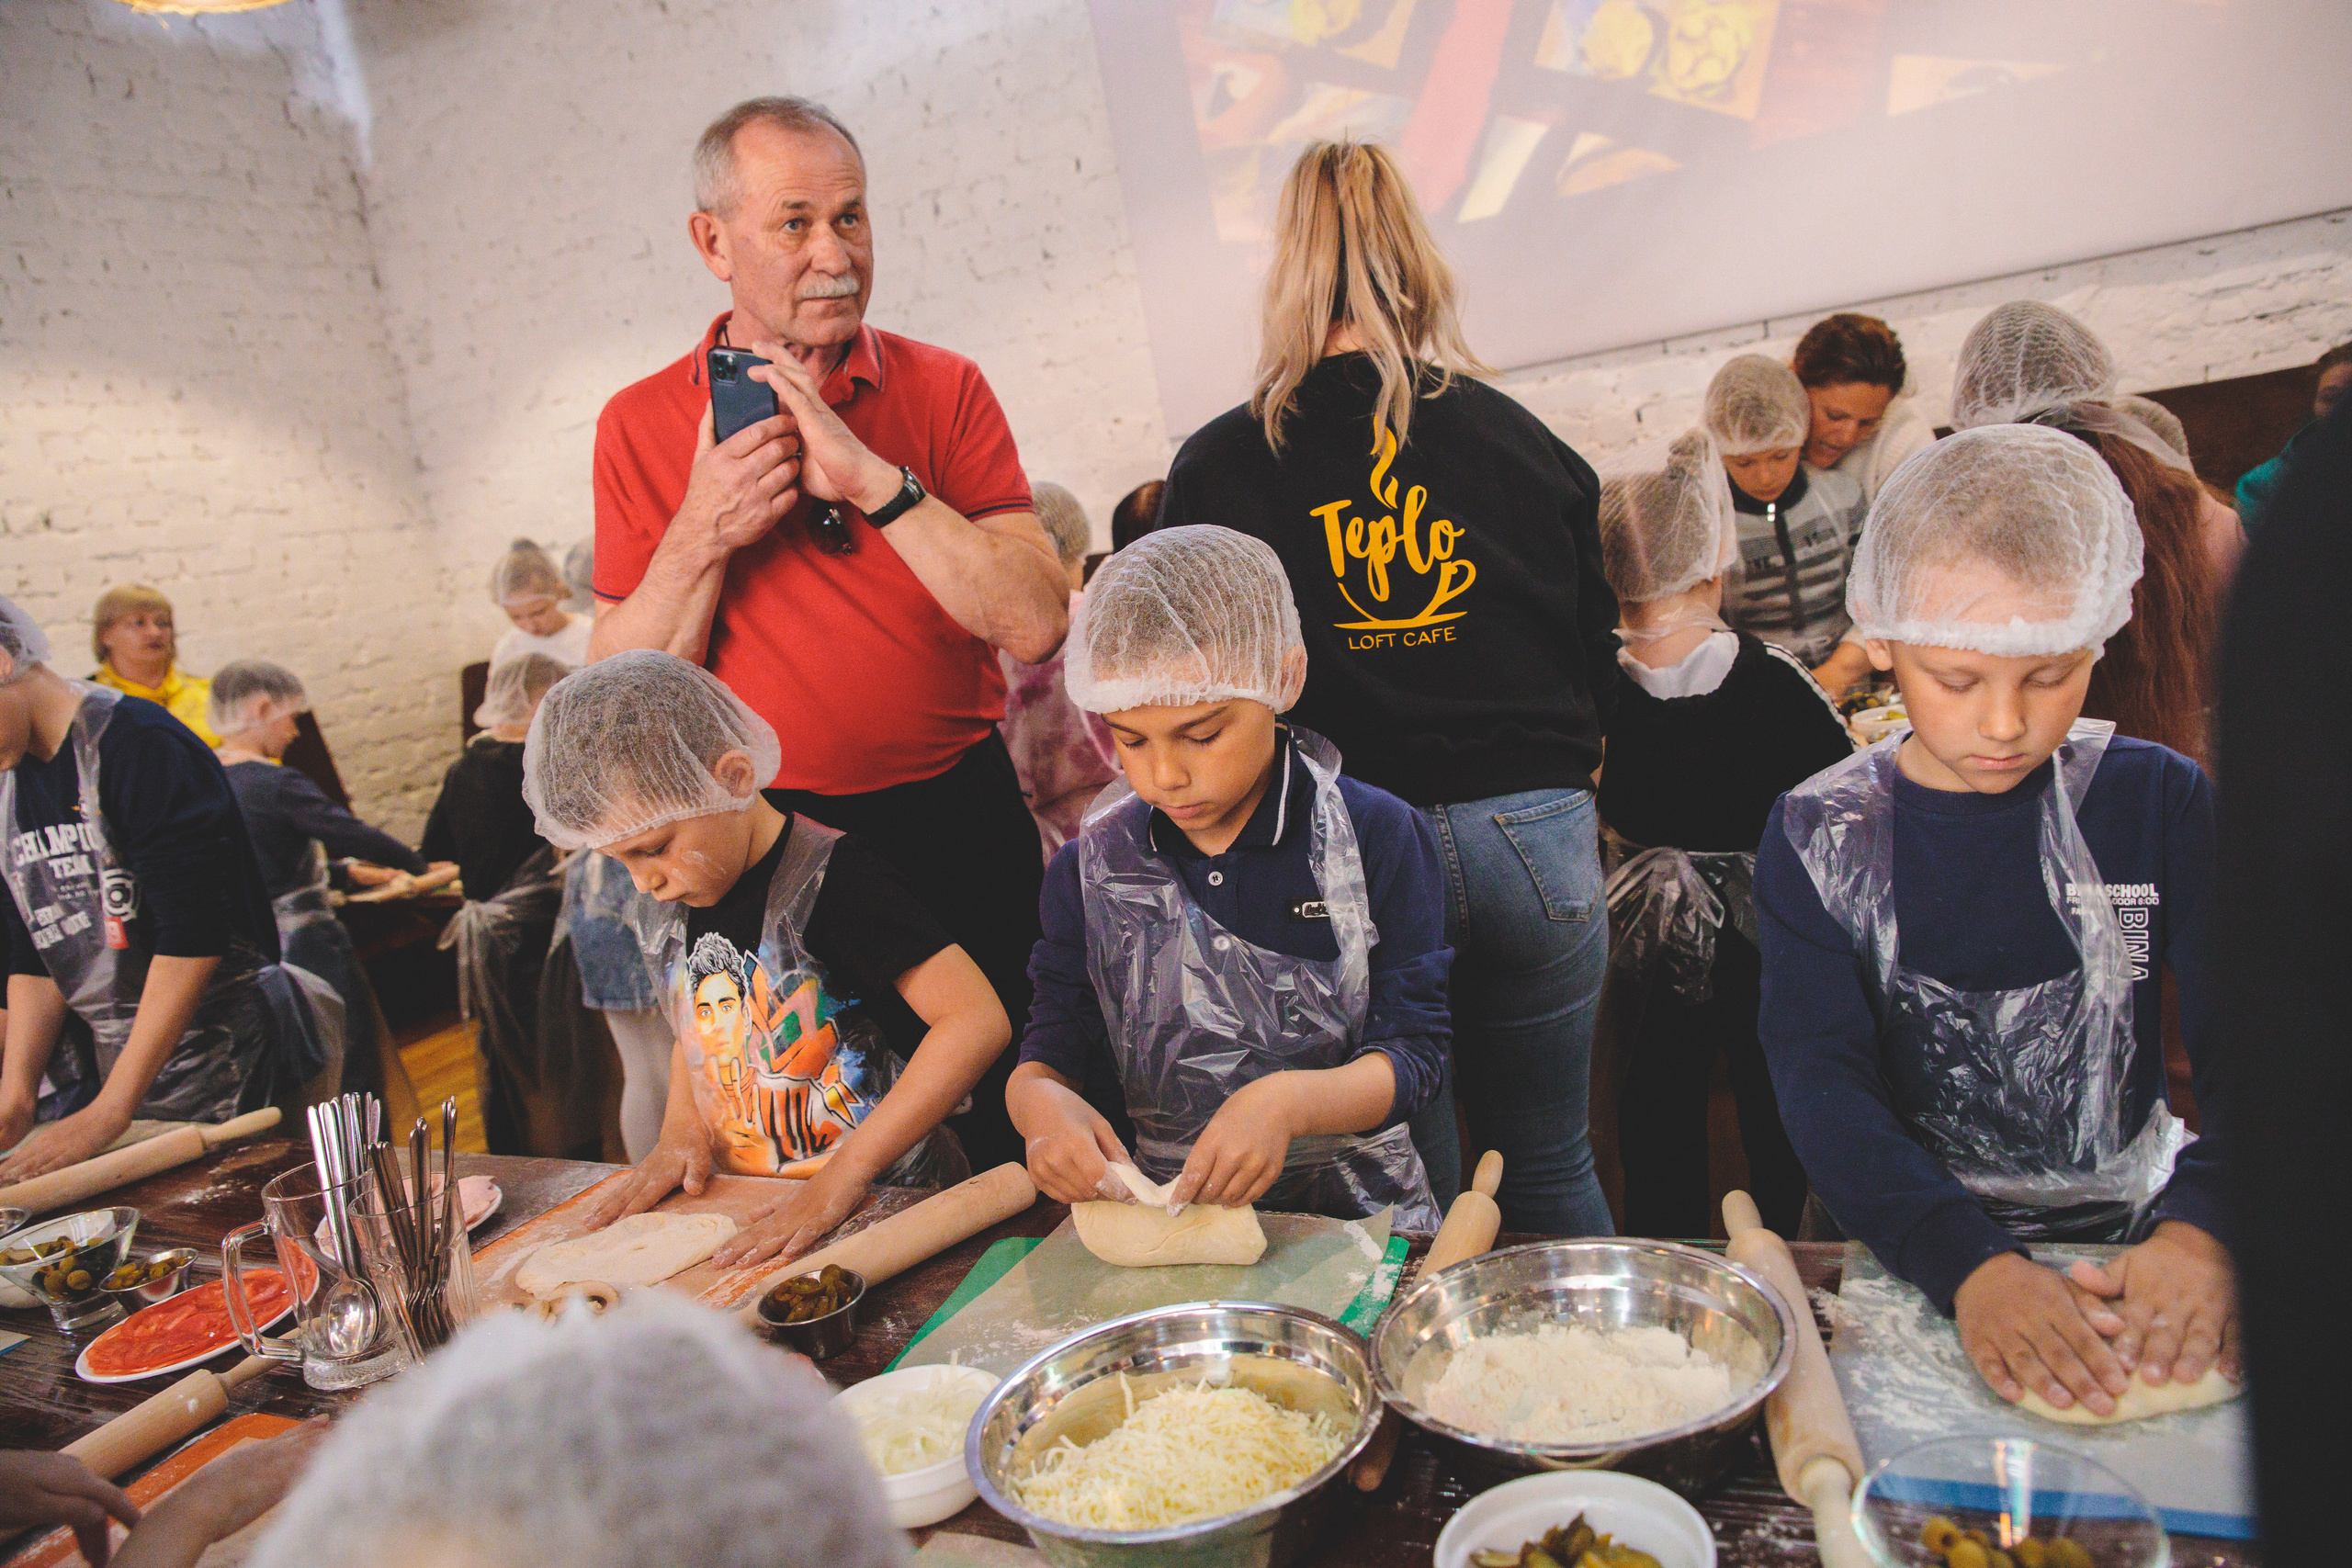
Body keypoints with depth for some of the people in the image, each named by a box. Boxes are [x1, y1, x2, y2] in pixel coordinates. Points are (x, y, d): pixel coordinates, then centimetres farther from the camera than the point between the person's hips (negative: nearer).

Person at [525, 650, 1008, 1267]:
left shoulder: (832, 880, -17)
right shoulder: (672, 897, 6)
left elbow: (978, 1021, -24)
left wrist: (843, 1174, -23)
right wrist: (682, 1126, 4)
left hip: (883, 1206, -8)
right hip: (753, 1214, 8)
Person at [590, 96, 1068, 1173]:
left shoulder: (943, 389, -2)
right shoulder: (641, 426, -1)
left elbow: (1038, 625, -14)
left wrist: (874, 478, -22)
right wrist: (702, 537, -18)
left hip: (959, 820, 0)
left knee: (1012, 1122, 12)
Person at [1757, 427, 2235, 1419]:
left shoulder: (2160, 803, 0)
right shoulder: (1817, 837, -4)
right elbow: (1822, 1085, -13)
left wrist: (2204, 1229, -26)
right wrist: (1969, 1263, -30)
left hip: (2134, 1244, 2)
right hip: (1915, 1255, -2)